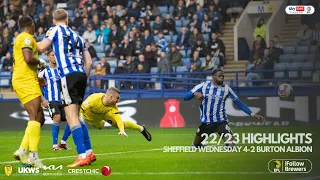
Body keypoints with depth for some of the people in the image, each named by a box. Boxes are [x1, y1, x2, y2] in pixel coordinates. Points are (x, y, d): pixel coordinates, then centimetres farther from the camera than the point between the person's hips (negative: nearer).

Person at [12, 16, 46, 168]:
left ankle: (22, 150, 4)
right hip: (26, 81, -10)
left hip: (22, 81, 10)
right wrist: (41, 62, -3)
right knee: (35, 117, -18)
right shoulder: (27, 38, -8)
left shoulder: (20, 38, 23)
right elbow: (28, 58, -22)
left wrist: (37, 79, 31)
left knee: (39, 118, 10)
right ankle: (33, 155, -26)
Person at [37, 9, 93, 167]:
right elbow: (89, 62, 18)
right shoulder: (77, 36, 24)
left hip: (68, 75, -7)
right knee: (75, 117, 18)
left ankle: (82, 155, -20)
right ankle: (89, 152, 16)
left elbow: (41, 48, -5)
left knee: (71, 117, -11)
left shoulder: (55, 30, 6)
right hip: (81, 74, 7)